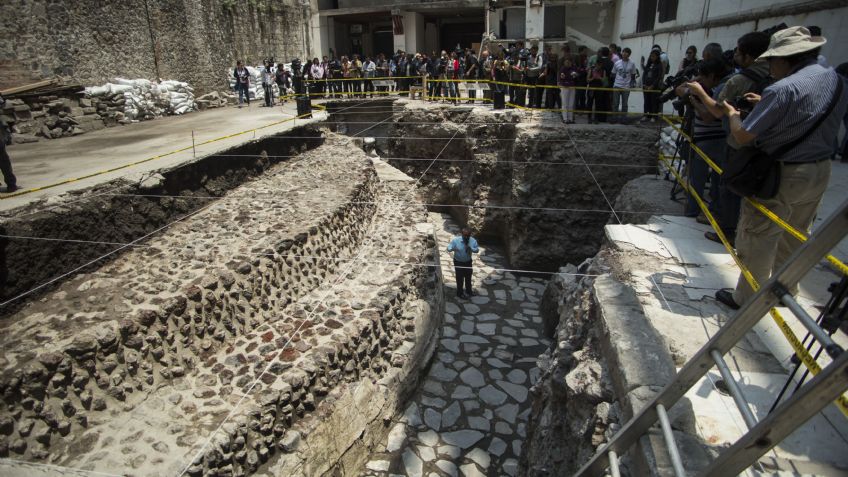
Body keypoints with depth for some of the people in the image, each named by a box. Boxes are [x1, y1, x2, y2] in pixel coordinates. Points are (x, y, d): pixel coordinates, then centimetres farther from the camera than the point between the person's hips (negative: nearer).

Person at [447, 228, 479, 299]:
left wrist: (471, 248, -28)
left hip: (468, 262, 4)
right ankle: (460, 293, 31)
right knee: (460, 278, 9)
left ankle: (469, 291, 47)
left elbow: (477, 250, -6)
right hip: (458, 262, -4)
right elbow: (449, 247, -16)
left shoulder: (473, 241, -14)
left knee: (468, 277, 22)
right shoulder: (455, 240, -21)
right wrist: (451, 248, -42)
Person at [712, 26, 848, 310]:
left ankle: (746, 299, 15)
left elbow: (742, 136, -21)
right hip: (820, 172, 8)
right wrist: (766, 105, 13)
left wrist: (732, 114, -1)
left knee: (757, 239, 4)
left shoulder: (784, 89, -22)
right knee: (795, 237, 22)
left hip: (781, 176, -8)